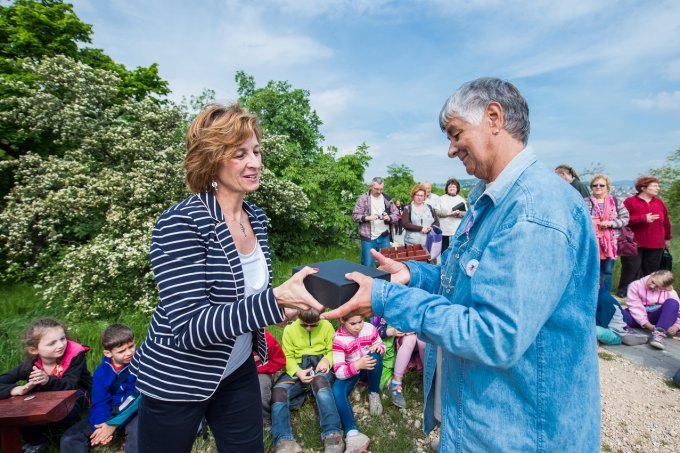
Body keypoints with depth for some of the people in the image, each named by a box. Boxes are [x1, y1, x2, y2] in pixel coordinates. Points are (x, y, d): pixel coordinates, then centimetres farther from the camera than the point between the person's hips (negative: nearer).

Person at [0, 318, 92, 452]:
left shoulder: (75, 355, -30)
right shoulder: (30, 365, -20)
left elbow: (70, 385, -35)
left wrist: (48, 381, -53)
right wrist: (16, 389, -38)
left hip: (75, 395, -4)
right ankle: (36, 441, 10)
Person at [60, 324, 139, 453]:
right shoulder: (101, 372, -2)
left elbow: (137, 396, -19)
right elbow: (99, 402, -2)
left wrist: (114, 423, -22)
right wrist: (101, 424, -22)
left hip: (133, 411, -5)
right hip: (110, 411, 5)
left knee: (138, 435, -36)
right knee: (69, 439, -8)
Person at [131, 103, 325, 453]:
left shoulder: (257, 217, -4)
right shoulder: (180, 224, -25)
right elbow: (190, 326, -30)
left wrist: (291, 297, -9)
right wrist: (275, 300, -40)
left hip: (238, 371, 6)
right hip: (177, 381, -5)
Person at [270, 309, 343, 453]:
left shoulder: (326, 326, 4)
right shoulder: (290, 329, 5)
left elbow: (333, 350, 7)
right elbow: (288, 357, 3)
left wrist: (326, 360, -17)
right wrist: (297, 372, -17)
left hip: (320, 366, -2)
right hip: (298, 369, 2)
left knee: (320, 381, -40)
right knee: (278, 390, -30)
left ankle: (333, 436, -48)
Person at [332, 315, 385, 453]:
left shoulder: (369, 329, -16)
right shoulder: (338, 339, -24)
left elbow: (381, 345, 3)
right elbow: (338, 372, -25)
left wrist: (379, 347, -23)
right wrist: (358, 365, -43)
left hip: (369, 368, 2)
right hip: (350, 371, -2)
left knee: (375, 355, -32)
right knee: (337, 391, -31)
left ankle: (374, 393, -8)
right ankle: (352, 433, -38)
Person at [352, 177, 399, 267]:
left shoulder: (387, 199, 7)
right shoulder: (363, 198, -3)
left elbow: (396, 214, 9)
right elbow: (355, 216, -5)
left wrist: (389, 217, -12)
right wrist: (367, 217, -21)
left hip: (384, 237, 4)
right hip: (368, 237, -3)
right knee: (368, 265, 2)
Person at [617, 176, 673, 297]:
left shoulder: (659, 202, 10)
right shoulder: (630, 201, -5)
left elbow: (666, 222, 17)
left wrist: (667, 238, 20)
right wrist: (644, 218, -21)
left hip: (655, 246, 5)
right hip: (635, 244, -5)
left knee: (651, 269, 9)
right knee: (631, 268, -1)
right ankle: (623, 290, 8)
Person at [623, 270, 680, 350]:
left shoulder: (670, 293, -1)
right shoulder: (636, 286, -7)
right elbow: (635, 307, -13)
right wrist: (647, 324, -23)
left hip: (655, 318, 2)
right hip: (638, 318, -2)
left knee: (672, 303, -24)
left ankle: (659, 333, -37)